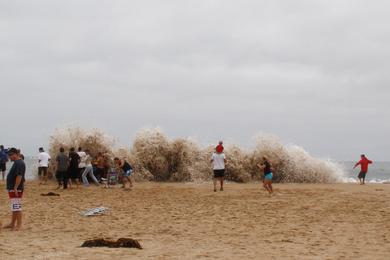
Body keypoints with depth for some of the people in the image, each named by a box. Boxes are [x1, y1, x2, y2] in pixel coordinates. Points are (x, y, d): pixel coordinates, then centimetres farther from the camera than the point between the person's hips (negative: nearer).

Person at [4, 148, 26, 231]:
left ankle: (19, 225, -7)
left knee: (16, 207, -9)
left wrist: (15, 188, -26)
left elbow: (19, 176, -24)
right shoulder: (16, 163, 16)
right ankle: (12, 224, 23)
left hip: (16, 189, -11)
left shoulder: (19, 163, -17)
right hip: (12, 188, 11)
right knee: (14, 207, 16)